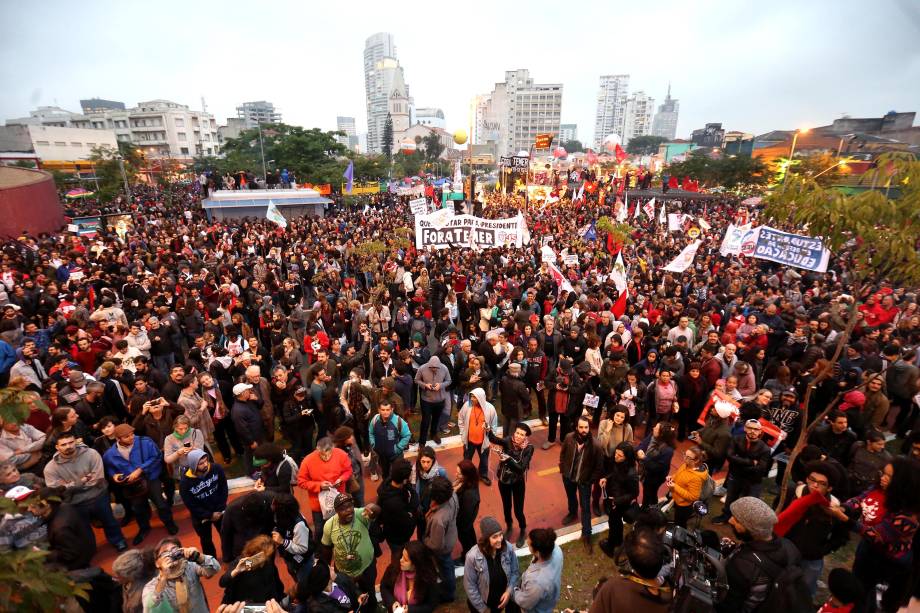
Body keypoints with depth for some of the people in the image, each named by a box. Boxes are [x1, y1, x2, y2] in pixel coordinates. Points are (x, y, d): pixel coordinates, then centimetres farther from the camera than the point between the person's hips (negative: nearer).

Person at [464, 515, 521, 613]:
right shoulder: (473, 556, -31)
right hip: (480, 602, -3)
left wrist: (509, 591, -18)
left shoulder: (508, 548, -22)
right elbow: (470, 586, -19)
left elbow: (516, 572, -6)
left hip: (501, 599, 3)